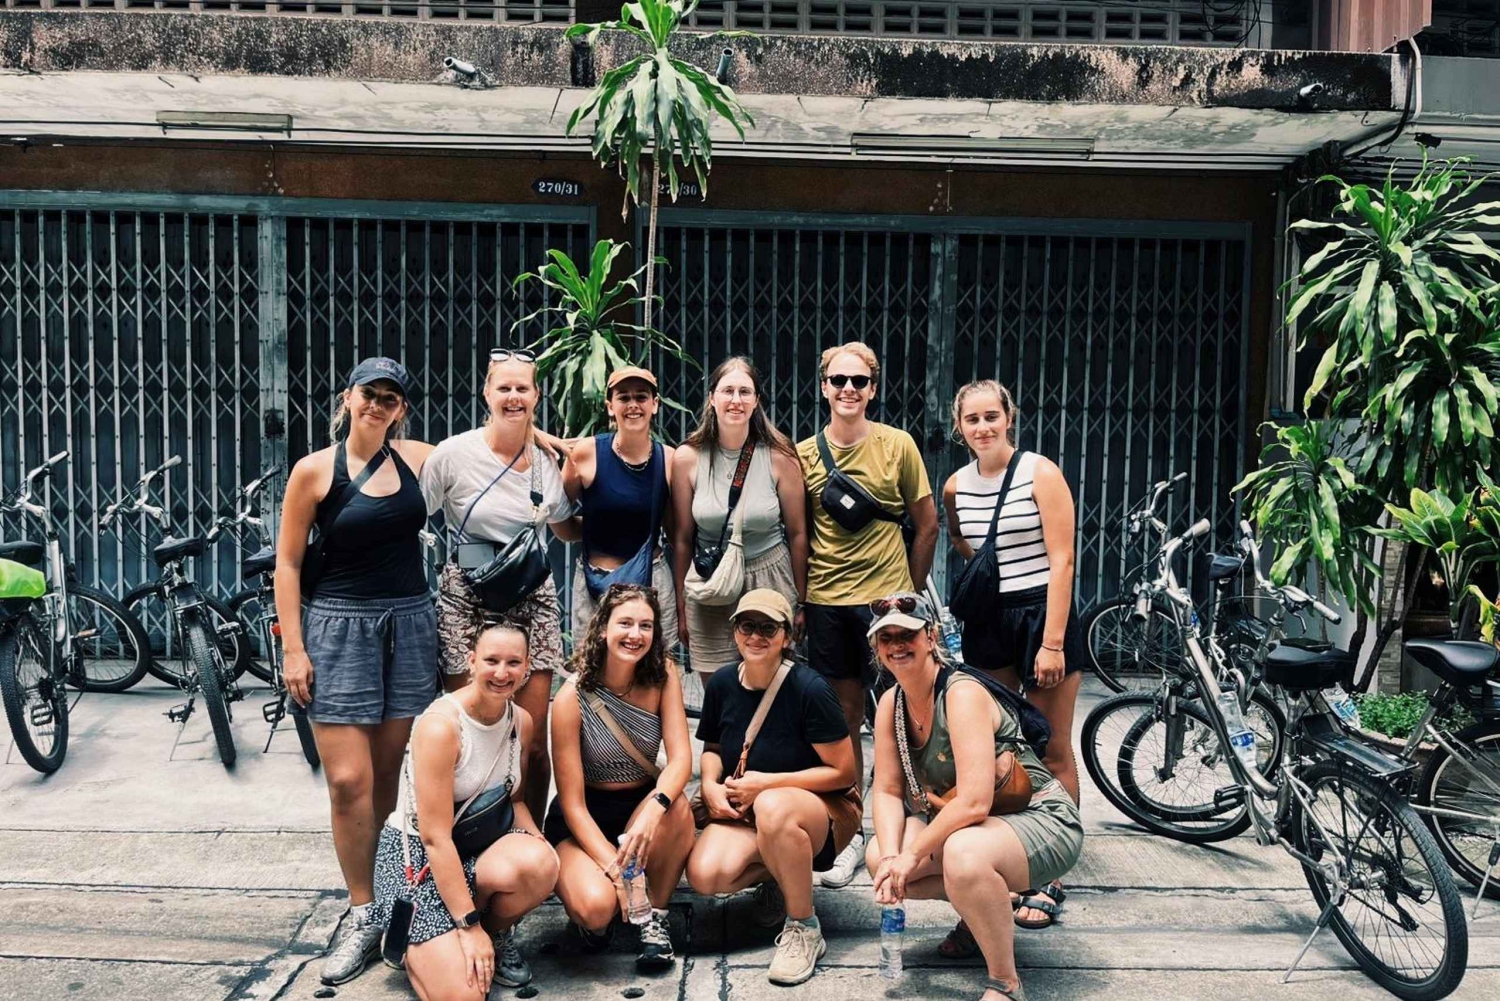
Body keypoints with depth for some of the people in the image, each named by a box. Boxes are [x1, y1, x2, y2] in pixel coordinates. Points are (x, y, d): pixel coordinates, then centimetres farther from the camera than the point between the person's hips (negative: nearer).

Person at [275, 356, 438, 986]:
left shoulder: (417, 458, 4)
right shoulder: (314, 470, -4)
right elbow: (288, 563, -1)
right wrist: (292, 647, -6)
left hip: (410, 622, 3)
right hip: (339, 626, -2)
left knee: (386, 775, 8)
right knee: (348, 780, -6)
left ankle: (381, 897, 23)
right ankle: (362, 918, 7)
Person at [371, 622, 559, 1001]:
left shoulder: (522, 721, -2)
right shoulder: (441, 725, -23)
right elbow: (435, 838, -23)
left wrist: (536, 841, -11)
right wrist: (469, 926, -22)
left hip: (482, 845, 6)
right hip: (418, 855, -5)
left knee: (541, 863, -31)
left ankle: (498, 934, 2)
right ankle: (408, 940, 11)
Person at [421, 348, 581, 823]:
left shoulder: (547, 461, 7)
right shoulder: (454, 454, -5)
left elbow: (568, 531, 23)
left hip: (533, 601, 3)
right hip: (467, 601, -3)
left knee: (534, 741, 2)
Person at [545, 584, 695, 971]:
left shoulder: (662, 677, -9)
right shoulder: (573, 697, -17)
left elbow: (681, 758, -18)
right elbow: (572, 802, -16)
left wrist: (653, 810, -39)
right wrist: (613, 866, -28)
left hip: (642, 805, 3)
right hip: (585, 820, -3)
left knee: (676, 806, -33)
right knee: (597, 906, -31)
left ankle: (655, 917, -9)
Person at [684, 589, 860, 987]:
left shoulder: (809, 689, -18)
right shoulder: (722, 683, -2)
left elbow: (844, 772, -15)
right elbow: (712, 748, 15)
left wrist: (766, 783, -19)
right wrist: (710, 785, -9)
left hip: (823, 809, -5)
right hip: (744, 810, 5)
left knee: (772, 807, -41)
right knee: (704, 874, -26)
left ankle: (805, 929, -16)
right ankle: (774, 876, 9)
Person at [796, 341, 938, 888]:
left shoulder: (897, 444, -1)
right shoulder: (805, 454, 5)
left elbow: (927, 525, 5)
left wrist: (909, 591, 5)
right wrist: (798, 599, 7)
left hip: (886, 598, -2)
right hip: (826, 602, 2)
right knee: (844, 717, 10)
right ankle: (852, 836, 21)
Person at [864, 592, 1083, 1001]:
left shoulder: (962, 693, -25)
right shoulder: (891, 703, -1)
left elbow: (974, 801, -31)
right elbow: (888, 791, -1)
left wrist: (913, 854, -23)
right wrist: (892, 856, -18)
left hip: (1040, 821, -8)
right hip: (963, 824, 8)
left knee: (964, 854, -38)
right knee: (877, 855, -7)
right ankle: (979, 909, 13)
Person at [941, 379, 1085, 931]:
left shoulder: (1040, 472, -8)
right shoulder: (955, 486, 6)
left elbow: (1062, 561, -12)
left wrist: (1052, 642, -16)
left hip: (1042, 615, -5)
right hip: (987, 621, 5)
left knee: (1053, 755, 2)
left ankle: (1050, 880, 11)